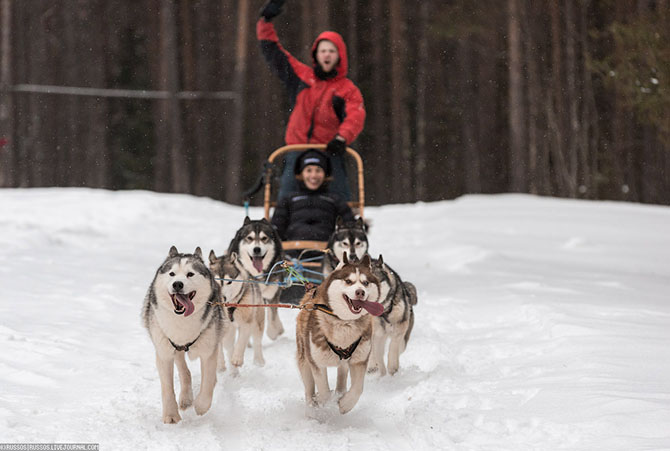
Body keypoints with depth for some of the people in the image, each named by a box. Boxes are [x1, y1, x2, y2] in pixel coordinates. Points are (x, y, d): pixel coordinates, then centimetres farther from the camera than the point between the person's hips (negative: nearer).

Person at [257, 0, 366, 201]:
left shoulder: (348, 90, 4)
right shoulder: (301, 75, 12)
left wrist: (341, 139, -30)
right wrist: (266, 20, 8)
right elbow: (272, 52, 16)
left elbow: (355, 118, -12)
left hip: (329, 154, -2)